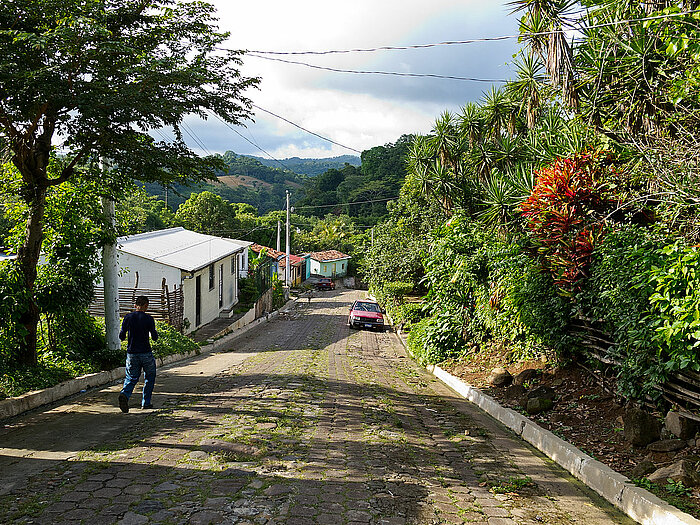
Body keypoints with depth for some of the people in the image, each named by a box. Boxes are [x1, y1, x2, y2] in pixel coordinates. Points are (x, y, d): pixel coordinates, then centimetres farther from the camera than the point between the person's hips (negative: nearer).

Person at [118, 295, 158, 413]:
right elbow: (155, 337, -5)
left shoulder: (128, 317, 0)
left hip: (131, 353, 3)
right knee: (149, 377, 16)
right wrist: (154, 332, 16)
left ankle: (124, 394, -18)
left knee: (131, 378, 11)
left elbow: (121, 336, 1)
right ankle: (146, 402, 15)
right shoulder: (148, 319, -8)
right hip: (146, 353, -2)